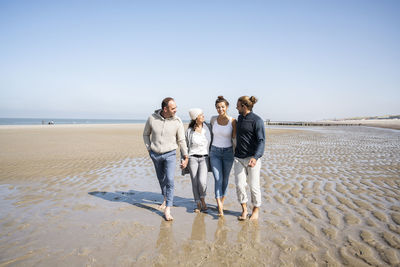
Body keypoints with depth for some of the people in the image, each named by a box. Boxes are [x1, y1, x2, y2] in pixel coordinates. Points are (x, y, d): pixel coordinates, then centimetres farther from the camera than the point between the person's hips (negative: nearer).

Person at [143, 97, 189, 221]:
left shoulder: (177, 121, -10)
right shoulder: (152, 118, -9)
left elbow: (181, 140, -3)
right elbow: (146, 134, 8)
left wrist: (185, 157, -3)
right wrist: (149, 148, 1)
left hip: (170, 154, -2)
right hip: (155, 154, 2)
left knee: (169, 180, -12)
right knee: (161, 178, 17)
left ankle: (167, 209, -5)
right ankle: (165, 199, 42)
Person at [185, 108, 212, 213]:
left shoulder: (207, 128, 4)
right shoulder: (189, 131, 0)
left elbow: (211, 143, 13)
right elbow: (185, 145, 9)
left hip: (204, 158, 0)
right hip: (192, 158, 0)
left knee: (202, 181, -16)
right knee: (194, 183, 2)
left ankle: (203, 200, 11)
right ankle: (198, 204, 17)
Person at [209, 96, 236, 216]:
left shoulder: (232, 121, -9)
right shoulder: (213, 119, -1)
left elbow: (234, 138, -4)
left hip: (228, 152, -1)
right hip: (215, 152, 1)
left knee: (225, 179, 11)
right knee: (218, 179, -8)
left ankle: (222, 202, 32)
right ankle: (220, 208, -8)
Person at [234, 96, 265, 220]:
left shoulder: (257, 120, -10)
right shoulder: (240, 118, 11)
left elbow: (261, 141, -16)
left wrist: (255, 157, -28)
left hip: (252, 158, -5)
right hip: (238, 158, 5)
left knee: (254, 186, 4)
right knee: (239, 185, 0)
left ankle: (256, 210, 24)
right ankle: (244, 209, 17)